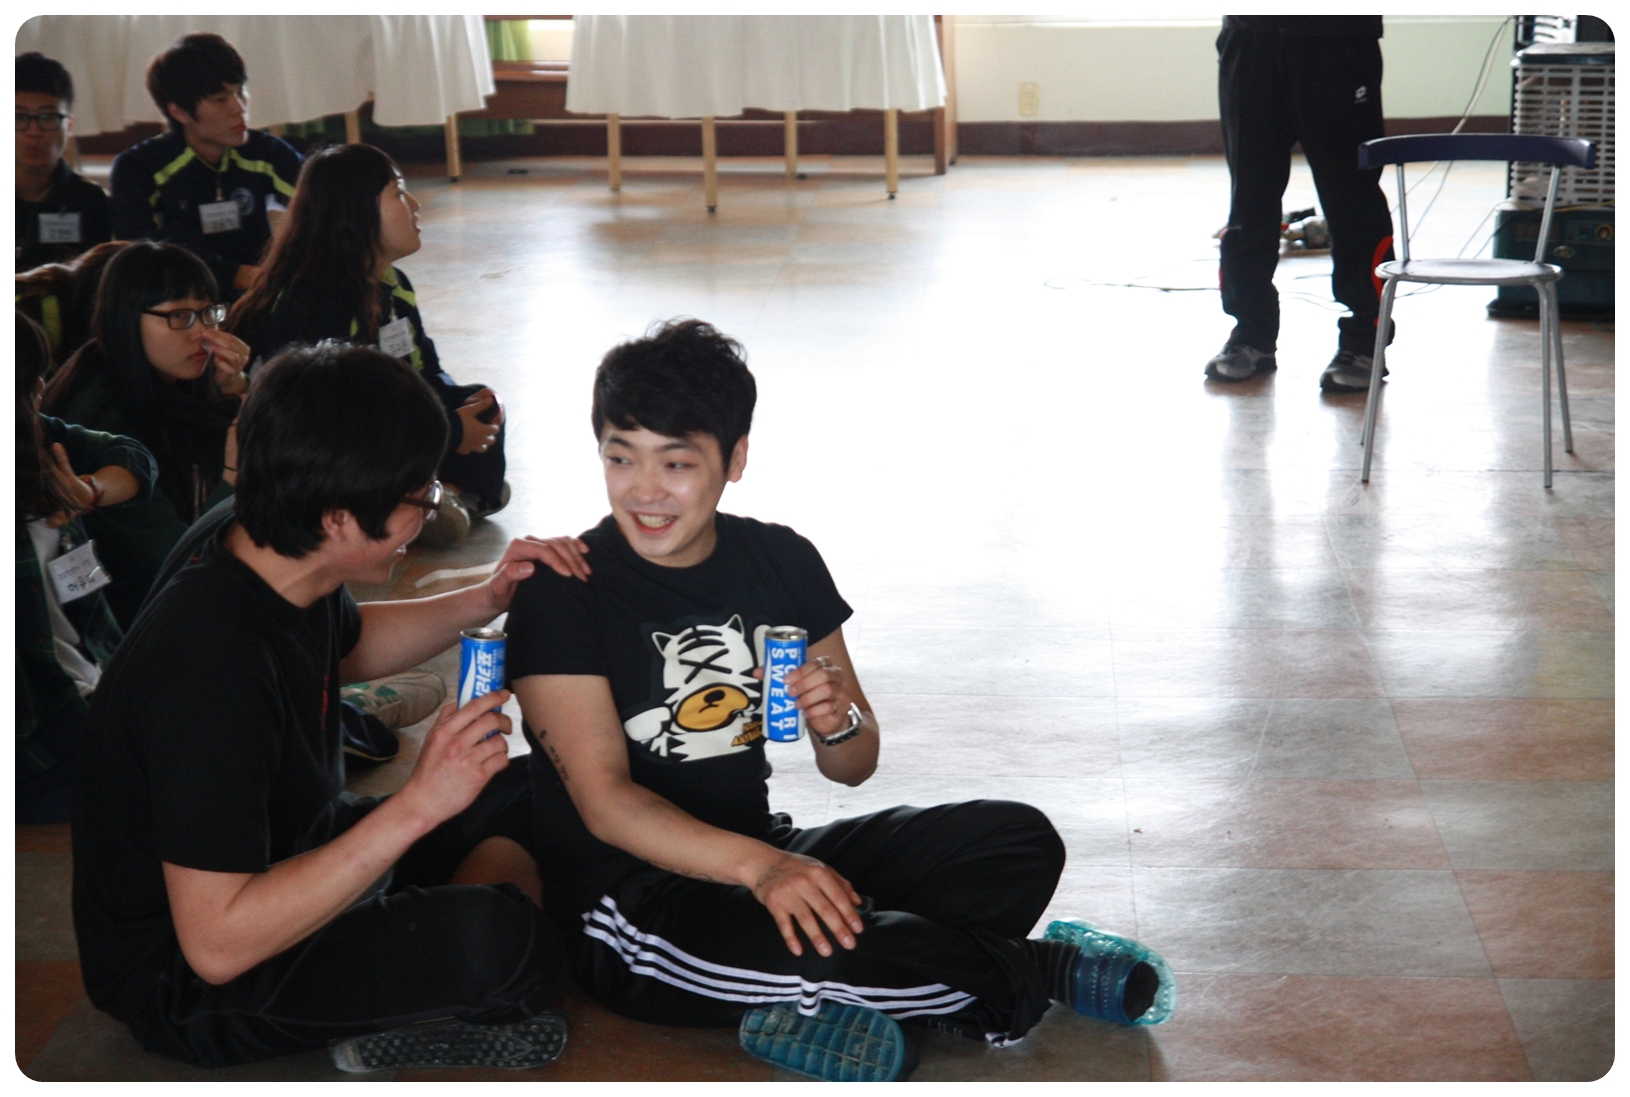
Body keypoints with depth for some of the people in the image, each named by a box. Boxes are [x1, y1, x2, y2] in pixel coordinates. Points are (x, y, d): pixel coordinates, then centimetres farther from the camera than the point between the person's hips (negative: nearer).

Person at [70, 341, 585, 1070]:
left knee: (531, 791, 12)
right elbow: (215, 943, -34)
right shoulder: (210, 665, -34)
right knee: (497, 941, -33)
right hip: (189, 980, -10)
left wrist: (482, 604, 2)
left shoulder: (255, 544, -6)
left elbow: (349, 646, 19)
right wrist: (415, 808, -34)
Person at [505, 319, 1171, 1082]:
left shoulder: (781, 562, 3)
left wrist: (837, 723, -16)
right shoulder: (563, 595, -11)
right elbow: (604, 803, -19)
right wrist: (756, 867, -34)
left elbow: (855, 766, 9)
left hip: (765, 853, 6)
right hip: (628, 898, -6)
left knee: (1020, 843, -6)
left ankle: (828, 1003, -23)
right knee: (802, 949, -36)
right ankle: (1029, 974, -8)